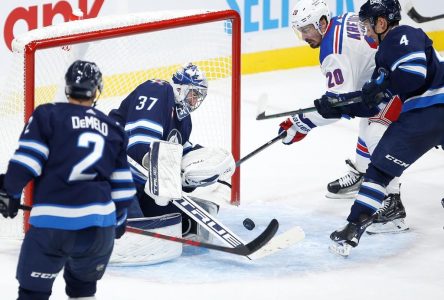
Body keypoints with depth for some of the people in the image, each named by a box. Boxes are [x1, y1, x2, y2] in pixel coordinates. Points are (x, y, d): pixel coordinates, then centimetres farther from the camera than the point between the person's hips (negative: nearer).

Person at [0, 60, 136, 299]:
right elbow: (122, 186, 20)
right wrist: (118, 220, 32)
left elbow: (26, 159, -5)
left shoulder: (47, 115, 5)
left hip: (51, 223, -4)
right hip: (100, 225, 4)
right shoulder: (112, 129, 18)